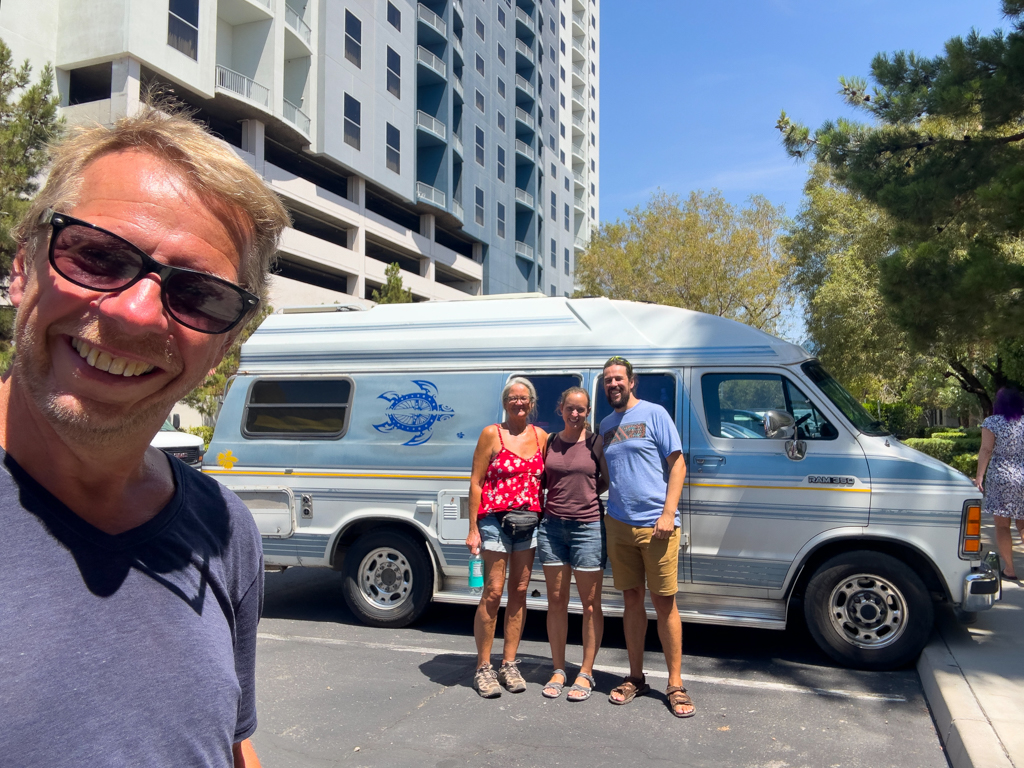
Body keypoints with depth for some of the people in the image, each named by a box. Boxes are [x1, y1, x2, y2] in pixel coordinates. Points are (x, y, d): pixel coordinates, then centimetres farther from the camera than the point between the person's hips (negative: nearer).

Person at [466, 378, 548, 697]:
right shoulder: (492, 434, -3)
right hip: (495, 520, -4)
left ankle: (509, 664, 20)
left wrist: (545, 518, 5)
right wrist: (473, 528, -10)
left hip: (528, 522, 5)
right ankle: (483, 669, 8)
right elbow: (476, 482, -4)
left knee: (519, 592, 9)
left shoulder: (541, 436, 9)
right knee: (493, 592, -4)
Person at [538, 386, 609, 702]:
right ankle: (558, 670, 21)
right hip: (552, 526, 3)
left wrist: (584, 496, -1)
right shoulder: (550, 442, 8)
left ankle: (586, 673, 16)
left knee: (590, 603, 4)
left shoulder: (596, 442, -1)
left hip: (588, 527, -3)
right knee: (556, 601, 9)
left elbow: (608, 481, 7)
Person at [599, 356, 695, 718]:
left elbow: (677, 463, -5)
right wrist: (605, 514, 10)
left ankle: (675, 684, 9)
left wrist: (668, 512, -14)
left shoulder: (654, 414, -1)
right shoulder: (606, 424, 15)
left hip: (655, 525, -5)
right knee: (632, 600, 11)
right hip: (618, 524, 5)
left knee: (665, 603, -1)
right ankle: (636, 677, 22)